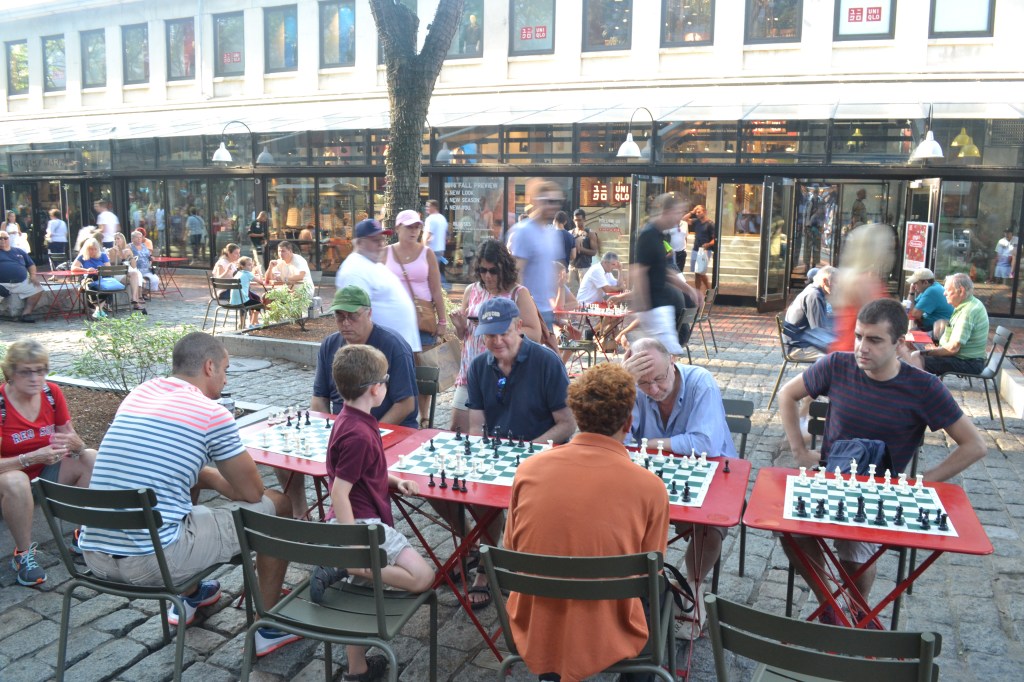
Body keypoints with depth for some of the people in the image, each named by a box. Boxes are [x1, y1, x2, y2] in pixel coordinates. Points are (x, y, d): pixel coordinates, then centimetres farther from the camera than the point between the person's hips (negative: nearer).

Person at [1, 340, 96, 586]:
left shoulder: (51, 393, -7)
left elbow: (70, 437, -2)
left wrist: (76, 444, -25)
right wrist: (33, 458, -38)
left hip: (45, 473, 5)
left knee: (93, 459, -15)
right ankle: (24, 554, -16)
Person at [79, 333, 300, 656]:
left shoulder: (139, 393, 11)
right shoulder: (212, 413, -8)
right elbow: (252, 492, 0)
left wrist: (210, 477, 18)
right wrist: (219, 481, 20)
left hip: (94, 556, 8)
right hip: (153, 562, -8)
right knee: (277, 505, 8)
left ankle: (189, 596, 47)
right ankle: (268, 626, 19)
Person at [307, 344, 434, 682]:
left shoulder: (351, 420, 10)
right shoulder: (358, 435, -21)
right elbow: (339, 491, -23)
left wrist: (394, 481, 10)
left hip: (362, 521, 10)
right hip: (363, 524, -10)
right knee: (422, 576, -11)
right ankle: (342, 569, -14)